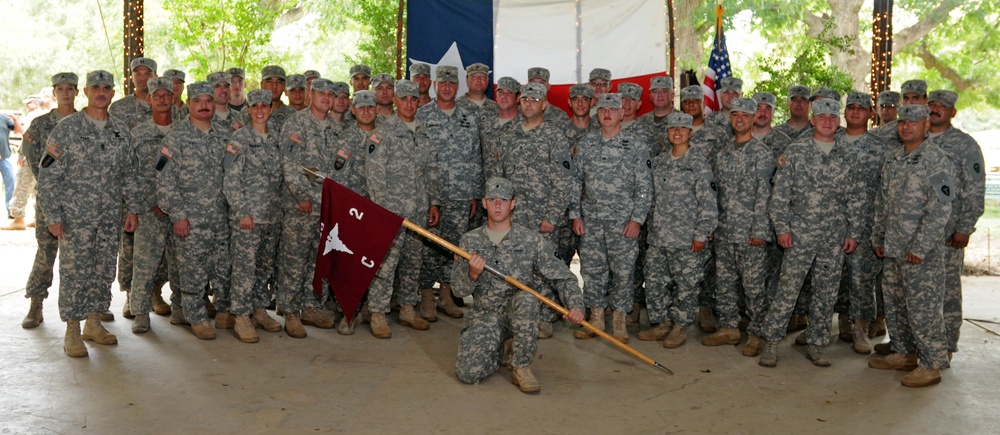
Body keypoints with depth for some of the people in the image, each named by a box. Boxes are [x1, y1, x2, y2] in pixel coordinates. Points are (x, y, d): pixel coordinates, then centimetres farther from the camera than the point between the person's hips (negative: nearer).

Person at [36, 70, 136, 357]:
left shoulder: (120, 131, 9)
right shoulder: (67, 128, -5)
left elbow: (126, 174, 15)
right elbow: (48, 174, -6)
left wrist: (132, 209, 8)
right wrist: (53, 215, -11)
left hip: (110, 217, 4)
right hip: (75, 216, -4)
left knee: (104, 272, 9)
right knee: (74, 273, -1)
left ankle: (94, 323, 23)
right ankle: (72, 333, 9)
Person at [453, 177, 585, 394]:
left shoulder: (531, 240, -1)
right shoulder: (469, 241, 4)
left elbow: (563, 277, -1)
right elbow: (459, 289, 0)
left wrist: (576, 306, -19)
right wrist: (472, 275, -23)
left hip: (516, 312, -1)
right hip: (483, 317, 1)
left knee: (526, 298, -36)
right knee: (468, 372, -19)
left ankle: (521, 368, -17)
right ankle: (502, 350, 15)